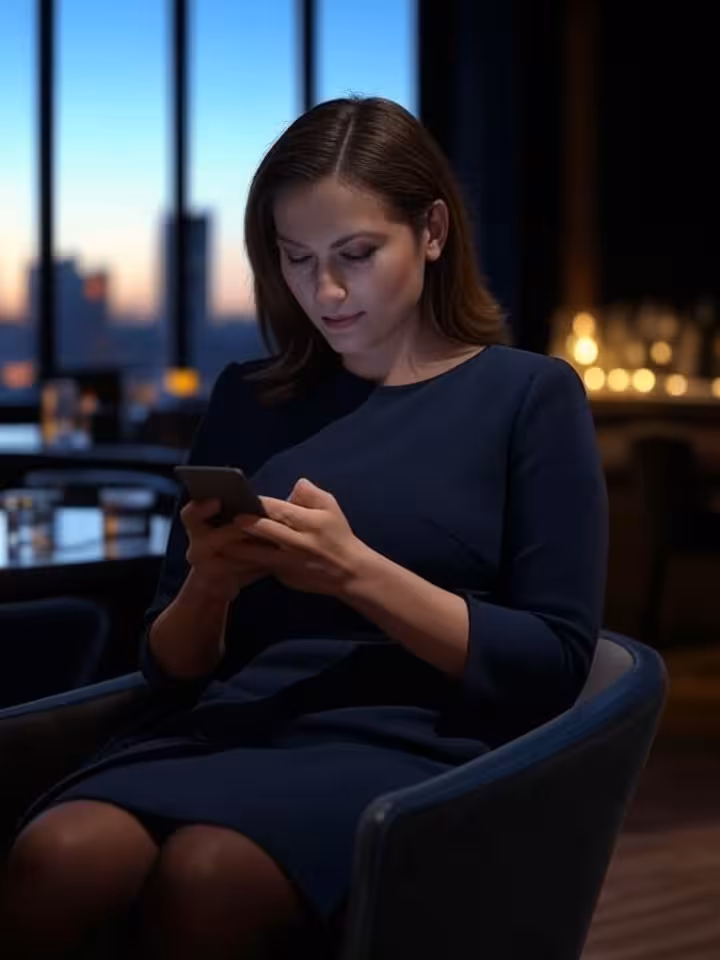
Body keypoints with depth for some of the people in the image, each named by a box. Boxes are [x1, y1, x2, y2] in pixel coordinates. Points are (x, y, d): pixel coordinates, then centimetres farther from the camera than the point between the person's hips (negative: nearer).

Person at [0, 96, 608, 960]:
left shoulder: (529, 394, 7)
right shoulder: (248, 400, 18)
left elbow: (555, 665, 0)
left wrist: (356, 573, -12)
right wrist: (207, 586, -5)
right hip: (229, 730, 3)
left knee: (203, 876, -37)